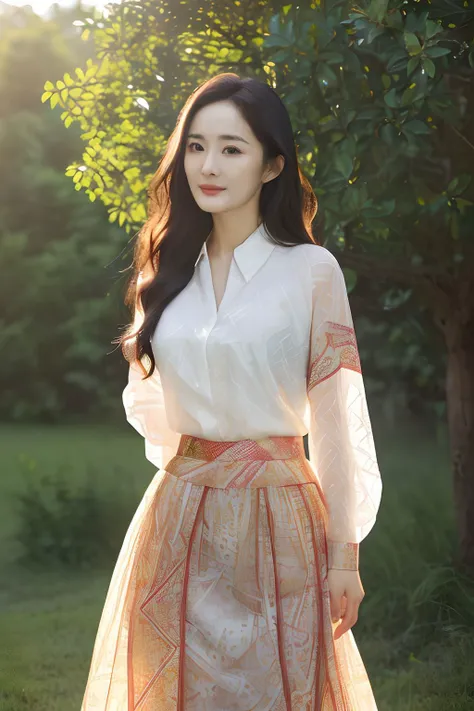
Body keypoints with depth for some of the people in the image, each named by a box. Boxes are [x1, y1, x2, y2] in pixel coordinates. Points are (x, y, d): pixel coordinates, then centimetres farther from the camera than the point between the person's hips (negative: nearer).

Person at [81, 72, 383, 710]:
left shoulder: (312, 271, -5)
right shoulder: (168, 273, 8)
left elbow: (336, 418, -6)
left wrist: (344, 554, -8)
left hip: (274, 517, -4)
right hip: (177, 515, 4)